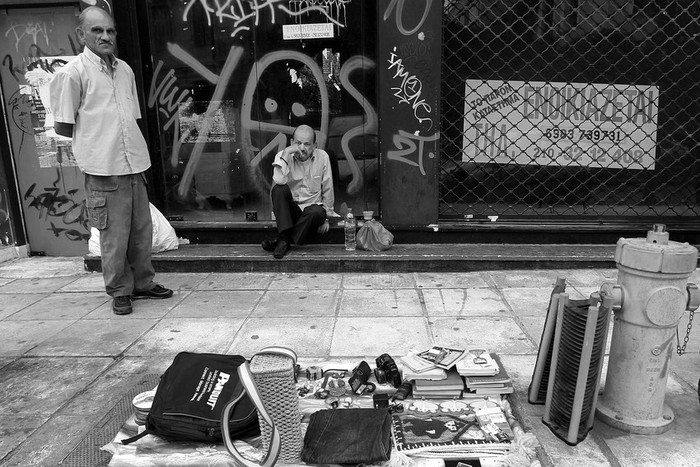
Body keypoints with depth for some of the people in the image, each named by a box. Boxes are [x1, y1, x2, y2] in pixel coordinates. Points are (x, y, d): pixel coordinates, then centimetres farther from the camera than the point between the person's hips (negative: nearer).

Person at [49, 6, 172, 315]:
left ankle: (143, 284, 27)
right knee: (114, 237, 0)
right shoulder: (72, 73, -6)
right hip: (104, 170, -6)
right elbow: (62, 126, -3)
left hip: (135, 164, 6)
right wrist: (95, 138, 2)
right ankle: (119, 292, 16)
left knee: (142, 231, 12)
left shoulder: (125, 70, 12)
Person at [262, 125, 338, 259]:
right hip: (290, 209, 0)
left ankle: (283, 242, -21)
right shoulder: (283, 155, -6)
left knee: (318, 212, -35)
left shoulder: (322, 157, -2)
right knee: (279, 189, -29)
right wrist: (286, 154, -27)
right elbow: (278, 182, -27)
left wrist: (326, 217, 3)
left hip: (313, 207, 0)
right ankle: (284, 238, -28)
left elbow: (327, 190, 3)